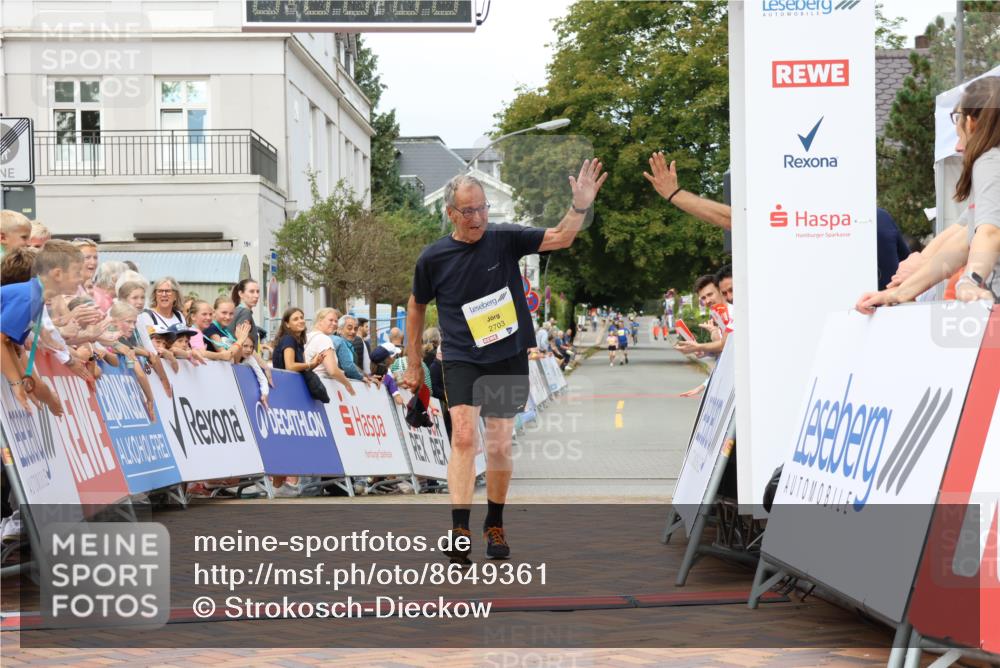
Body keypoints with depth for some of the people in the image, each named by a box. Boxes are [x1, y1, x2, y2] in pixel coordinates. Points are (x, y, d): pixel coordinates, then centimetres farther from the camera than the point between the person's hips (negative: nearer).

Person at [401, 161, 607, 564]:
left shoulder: (504, 239, -4)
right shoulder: (433, 258, -4)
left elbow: (561, 238, -9)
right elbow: (416, 308, 10)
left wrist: (581, 206, -28)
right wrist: (414, 365, 13)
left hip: (508, 358, 1)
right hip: (461, 360, -1)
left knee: (500, 446, 6)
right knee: (464, 436, -19)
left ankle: (494, 525, 26)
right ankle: (460, 531, -20)